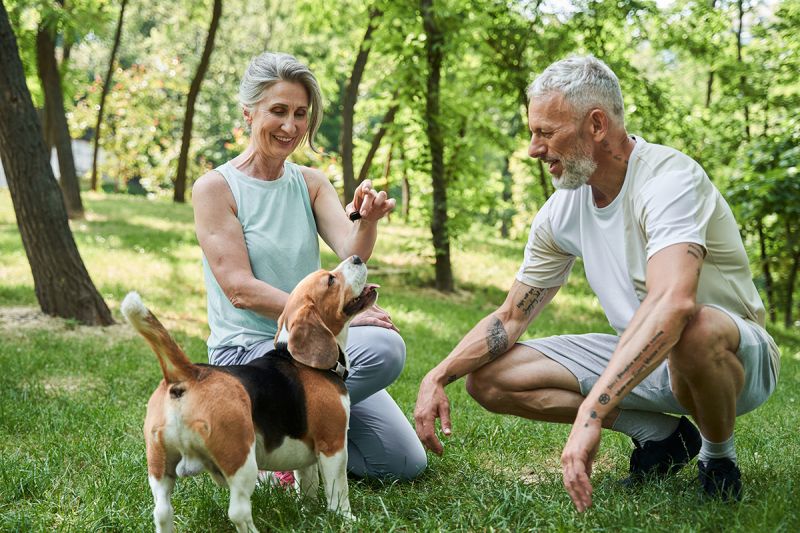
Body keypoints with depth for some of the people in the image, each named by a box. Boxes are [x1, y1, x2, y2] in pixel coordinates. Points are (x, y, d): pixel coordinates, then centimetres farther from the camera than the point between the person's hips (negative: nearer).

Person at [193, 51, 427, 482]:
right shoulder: (216, 187, -9)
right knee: (383, 347, -29)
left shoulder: (311, 184, 7)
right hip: (246, 352, -6)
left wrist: (367, 222, -34)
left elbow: (353, 253, -10)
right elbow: (240, 290, -17)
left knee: (406, 463, -2)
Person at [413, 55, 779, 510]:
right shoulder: (562, 210, -2)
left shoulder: (670, 178, -24)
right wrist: (438, 377, -9)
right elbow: (510, 318, 7)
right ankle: (658, 433, 3)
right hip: (636, 356, 6)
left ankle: (719, 455, -8)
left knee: (697, 329, -42)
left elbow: (673, 303, -42)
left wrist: (591, 413, -50)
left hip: (739, 354, -6)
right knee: (488, 378, -7)